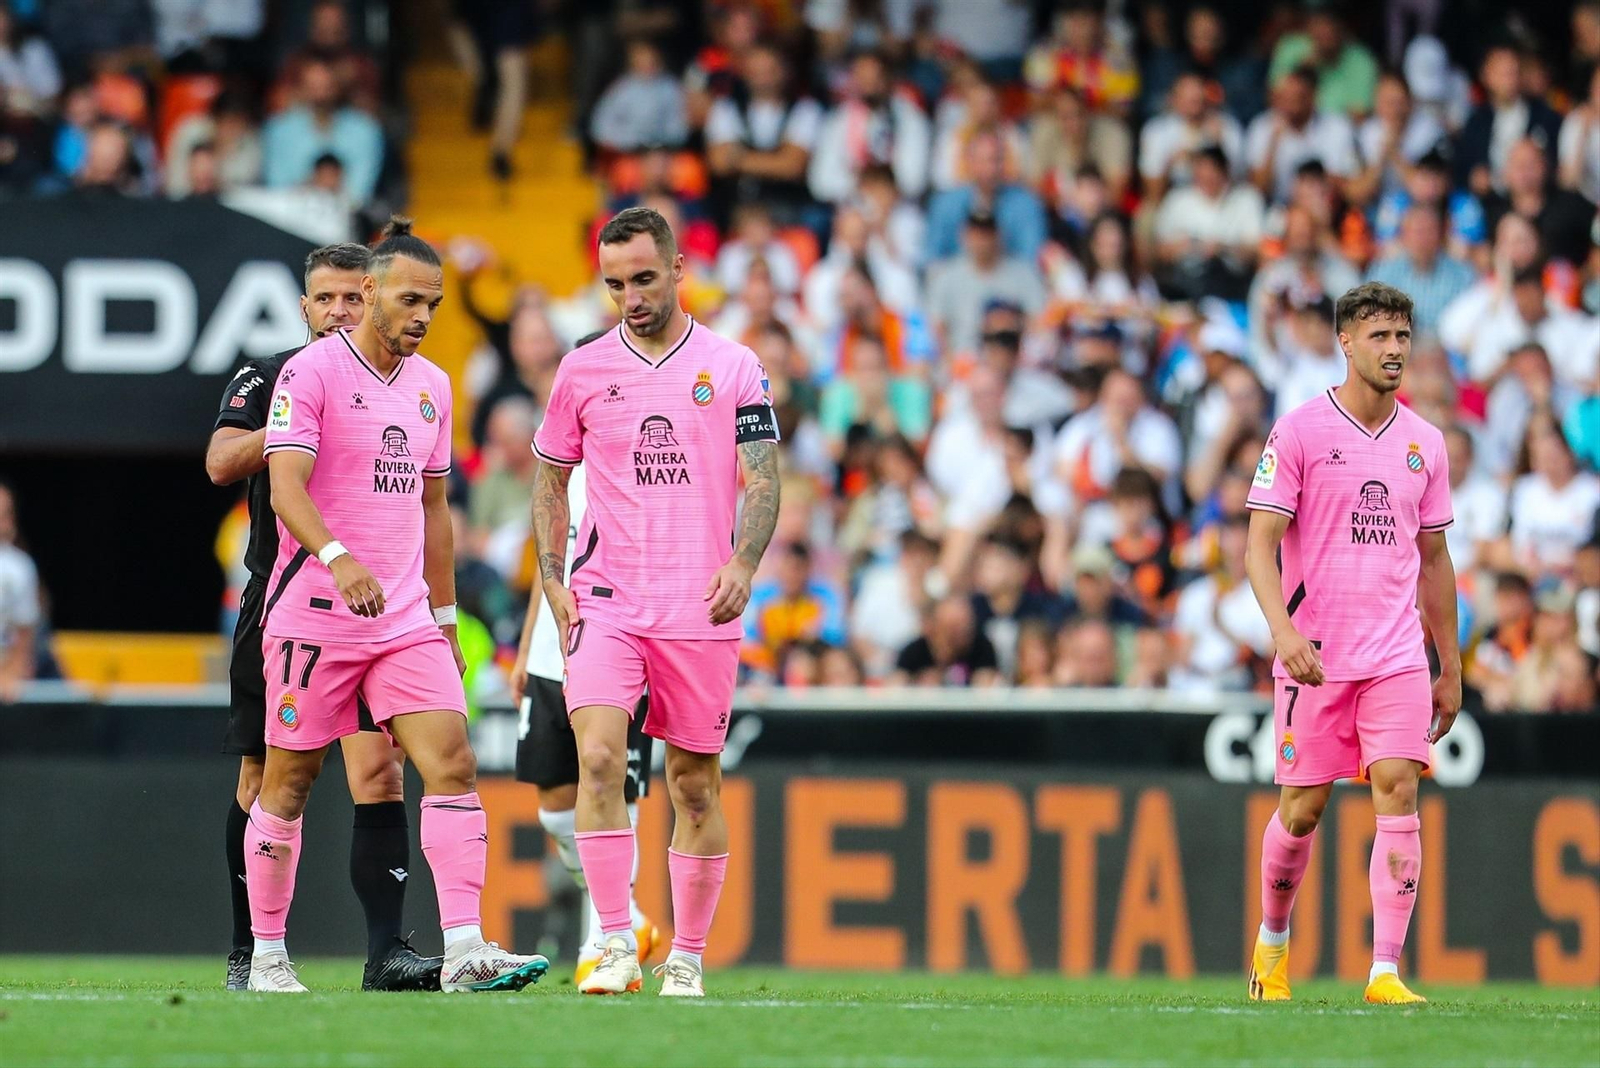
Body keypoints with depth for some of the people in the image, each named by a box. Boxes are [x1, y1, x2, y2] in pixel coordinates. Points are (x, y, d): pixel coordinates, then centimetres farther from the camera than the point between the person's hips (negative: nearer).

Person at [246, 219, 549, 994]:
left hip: (406, 620, 5)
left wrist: (445, 617, 21)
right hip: (314, 615, -5)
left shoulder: (430, 386, 13)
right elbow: (286, 488, -19)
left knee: (452, 764, -10)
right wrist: (338, 557, -36)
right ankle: (266, 955, 15)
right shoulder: (312, 372, -8)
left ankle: (463, 951, -15)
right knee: (289, 780, 3)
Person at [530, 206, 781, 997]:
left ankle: (687, 958, 15)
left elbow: (762, 480, 1)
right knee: (598, 755, -19)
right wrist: (553, 581, 4)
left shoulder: (733, 367, 3)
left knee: (695, 784, 4)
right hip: (605, 603, 0)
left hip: (699, 609, 0)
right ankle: (615, 946, -19)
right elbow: (550, 480, 16)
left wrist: (742, 563, -16)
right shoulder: (582, 371, 8)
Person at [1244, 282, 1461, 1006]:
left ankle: (1385, 972, -14)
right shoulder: (1300, 431, -3)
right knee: (1301, 809, 3)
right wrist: (1284, 630, -23)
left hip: (1397, 658, 3)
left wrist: (1451, 667, 17)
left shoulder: (1424, 443, 10)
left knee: (1399, 792, -12)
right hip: (1314, 657, -3)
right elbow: (1260, 545, -7)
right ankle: (1273, 940, 29)